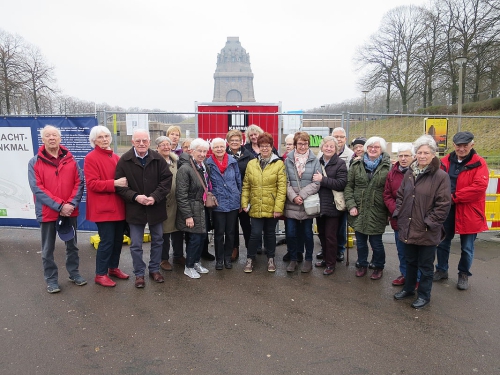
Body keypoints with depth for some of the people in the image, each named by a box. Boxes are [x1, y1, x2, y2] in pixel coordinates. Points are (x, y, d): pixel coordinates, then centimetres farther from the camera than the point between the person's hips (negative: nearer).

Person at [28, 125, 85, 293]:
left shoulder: (70, 159, 4)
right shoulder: (34, 162, -4)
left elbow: (79, 182, -1)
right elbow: (37, 188, -12)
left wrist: (72, 204, -14)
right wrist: (59, 206, -19)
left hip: (70, 211, 2)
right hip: (47, 212, -2)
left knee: (72, 245, 15)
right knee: (48, 248, 9)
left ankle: (74, 273, 30)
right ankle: (51, 279, 23)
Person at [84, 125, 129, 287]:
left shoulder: (116, 157, 12)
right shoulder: (91, 158, -8)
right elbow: (92, 184, -17)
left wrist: (124, 182, 3)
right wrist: (114, 183, -24)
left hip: (118, 206, 7)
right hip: (103, 208, -7)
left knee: (118, 239, 14)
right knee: (107, 241, -3)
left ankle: (113, 267, 31)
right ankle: (100, 274, 12)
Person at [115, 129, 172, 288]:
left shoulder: (158, 159, -6)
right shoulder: (124, 160, -8)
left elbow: (167, 179, -5)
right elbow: (119, 185, -7)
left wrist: (155, 197, -16)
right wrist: (135, 197, -20)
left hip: (155, 207, 2)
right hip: (134, 208, -2)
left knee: (157, 240, 15)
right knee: (136, 245, 7)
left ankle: (154, 269, 34)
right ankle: (139, 274, 25)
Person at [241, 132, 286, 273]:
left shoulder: (279, 164, -4)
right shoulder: (251, 164, 5)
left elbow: (282, 187, -8)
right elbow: (246, 186, 7)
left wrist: (278, 207, -13)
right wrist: (244, 203, 0)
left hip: (271, 207, -1)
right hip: (256, 207, 1)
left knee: (270, 233, 13)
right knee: (255, 233, 1)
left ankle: (271, 259, 31)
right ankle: (250, 259, 22)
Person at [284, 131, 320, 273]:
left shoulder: (314, 160, 0)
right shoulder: (288, 160, 3)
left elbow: (316, 183, -6)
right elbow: (285, 182, 0)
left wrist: (302, 195, -14)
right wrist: (293, 196, -13)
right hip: (291, 204, 1)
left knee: (307, 233, 9)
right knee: (291, 233, 3)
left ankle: (308, 260, 27)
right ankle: (293, 259, 22)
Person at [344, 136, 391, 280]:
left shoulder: (387, 167, -3)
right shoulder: (356, 165, 3)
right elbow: (348, 186, 3)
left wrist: (389, 210, -7)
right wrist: (351, 205, -5)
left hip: (377, 213, -2)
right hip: (359, 211, 3)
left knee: (376, 242, 7)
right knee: (360, 241, 15)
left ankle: (378, 267, 31)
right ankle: (362, 265, 36)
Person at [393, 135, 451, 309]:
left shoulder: (440, 176, -12)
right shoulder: (409, 173, 6)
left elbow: (443, 204, -14)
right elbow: (400, 196, 13)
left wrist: (430, 223, -15)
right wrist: (398, 215, 3)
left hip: (427, 231, -5)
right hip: (407, 228, 5)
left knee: (425, 265, 10)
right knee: (410, 261, 21)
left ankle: (423, 295, 28)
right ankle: (408, 288, 39)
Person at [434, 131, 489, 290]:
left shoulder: (479, 163, -9)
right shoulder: (446, 161, 3)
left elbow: (479, 186, -21)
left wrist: (454, 197, -21)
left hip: (468, 211, -4)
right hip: (446, 209, 4)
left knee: (467, 248, 10)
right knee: (443, 243, 15)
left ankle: (464, 274, 30)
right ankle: (441, 270, 33)